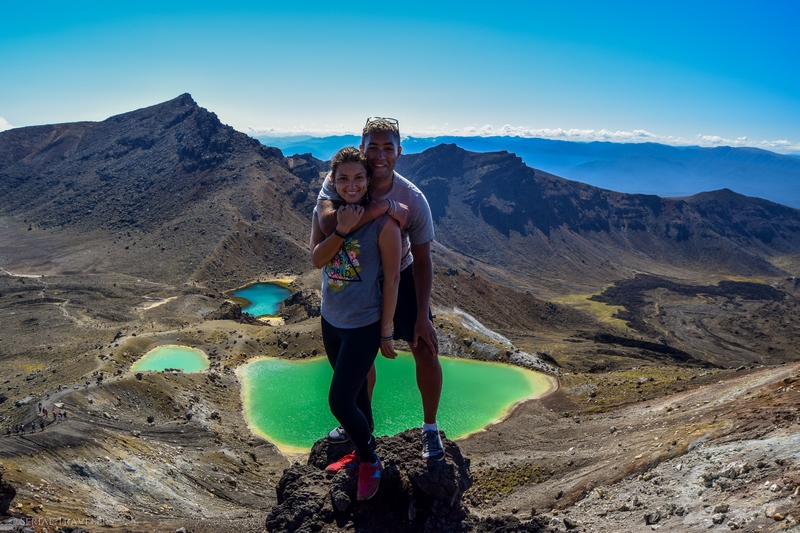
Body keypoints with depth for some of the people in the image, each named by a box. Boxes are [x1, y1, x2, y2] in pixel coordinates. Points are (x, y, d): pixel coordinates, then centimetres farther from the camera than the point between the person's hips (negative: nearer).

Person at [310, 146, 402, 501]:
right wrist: (341, 229, -27)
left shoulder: (382, 221, -17)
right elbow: (316, 259, -11)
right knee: (355, 392, 21)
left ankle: (370, 462, 21)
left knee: (339, 401, -5)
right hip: (331, 320, 6)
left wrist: (386, 333, -10)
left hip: (363, 325, -6)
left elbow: (391, 278, -13)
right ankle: (361, 454, 42)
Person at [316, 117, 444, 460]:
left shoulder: (414, 200, -23)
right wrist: (385, 207, -44)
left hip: (401, 280, -1)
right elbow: (328, 224, -45)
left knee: (426, 352, -5)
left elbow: (422, 260, -16)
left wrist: (422, 317, -18)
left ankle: (430, 428, 21)